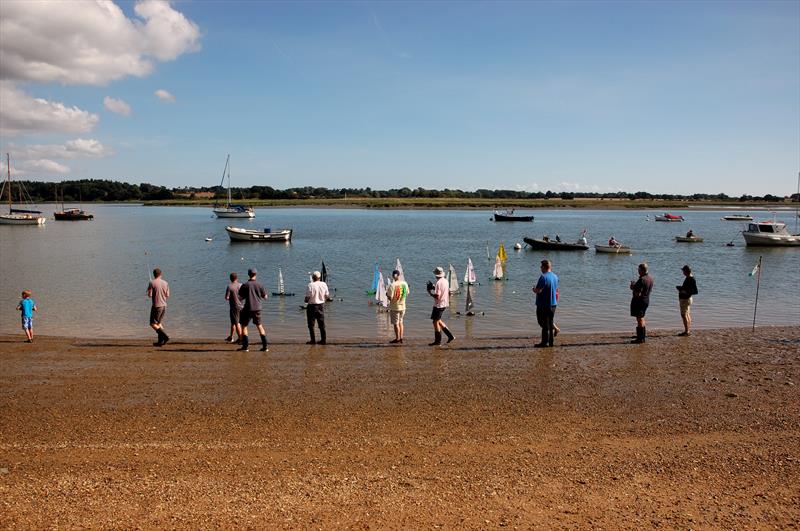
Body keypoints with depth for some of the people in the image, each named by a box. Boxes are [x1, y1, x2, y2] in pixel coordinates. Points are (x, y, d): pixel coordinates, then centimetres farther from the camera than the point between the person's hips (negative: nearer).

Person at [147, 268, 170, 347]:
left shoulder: (152, 283, -10)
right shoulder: (165, 283, 3)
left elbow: (149, 295, -10)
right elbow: (167, 295, 6)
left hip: (156, 305, -6)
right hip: (164, 305, 6)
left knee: (153, 323, 2)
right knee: (159, 323, 14)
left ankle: (164, 336, -13)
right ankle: (160, 341, 13)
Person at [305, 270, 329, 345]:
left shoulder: (311, 285, -16)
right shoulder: (324, 284, -1)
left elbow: (308, 297, -15)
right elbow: (326, 296, 6)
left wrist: (306, 301, 6)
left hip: (312, 306, -5)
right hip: (321, 305, 5)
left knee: (311, 324, 5)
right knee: (322, 324, 12)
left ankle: (313, 340, 5)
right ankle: (323, 340, 14)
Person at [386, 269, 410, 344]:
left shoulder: (392, 285, -19)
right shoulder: (404, 284, -2)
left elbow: (390, 297, -20)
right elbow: (407, 294, 9)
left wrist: (386, 294, -1)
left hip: (395, 307, -5)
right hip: (403, 306, 5)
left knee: (396, 323, 5)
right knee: (400, 322, 18)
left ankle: (397, 338, 11)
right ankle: (401, 338, 21)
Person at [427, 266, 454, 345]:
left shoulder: (438, 283, -20)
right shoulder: (446, 281, 7)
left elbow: (437, 296, -25)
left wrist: (429, 291, -11)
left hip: (438, 305, -9)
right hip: (444, 304, 9)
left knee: (435, 321, 1)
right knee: (438, 320, 19)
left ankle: (438, 341, 6)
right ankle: (450, 335, 17)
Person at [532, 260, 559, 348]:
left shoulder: (543, 277, -18)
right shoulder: (555, 277, 9)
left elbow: (538, 290, -21)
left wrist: (534, 289, -1)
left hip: (543, 304, -8)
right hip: (553, 304, 8)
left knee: (544, 324, -1)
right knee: (550, 323, 14)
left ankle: (544, 342, 3)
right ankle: (551, 342, 17)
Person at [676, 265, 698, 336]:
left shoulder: (692, 280, -19)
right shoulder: (687, 278, 10)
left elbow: (695, 291, -21)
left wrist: (686, 292, -29)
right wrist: (680, 288, 8)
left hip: (686, 299, -10)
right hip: (684, 299, 10)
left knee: (684, 315, -8)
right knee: (687, 315, 13)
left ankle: (686, 331, -6)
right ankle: (689, 330, 18)